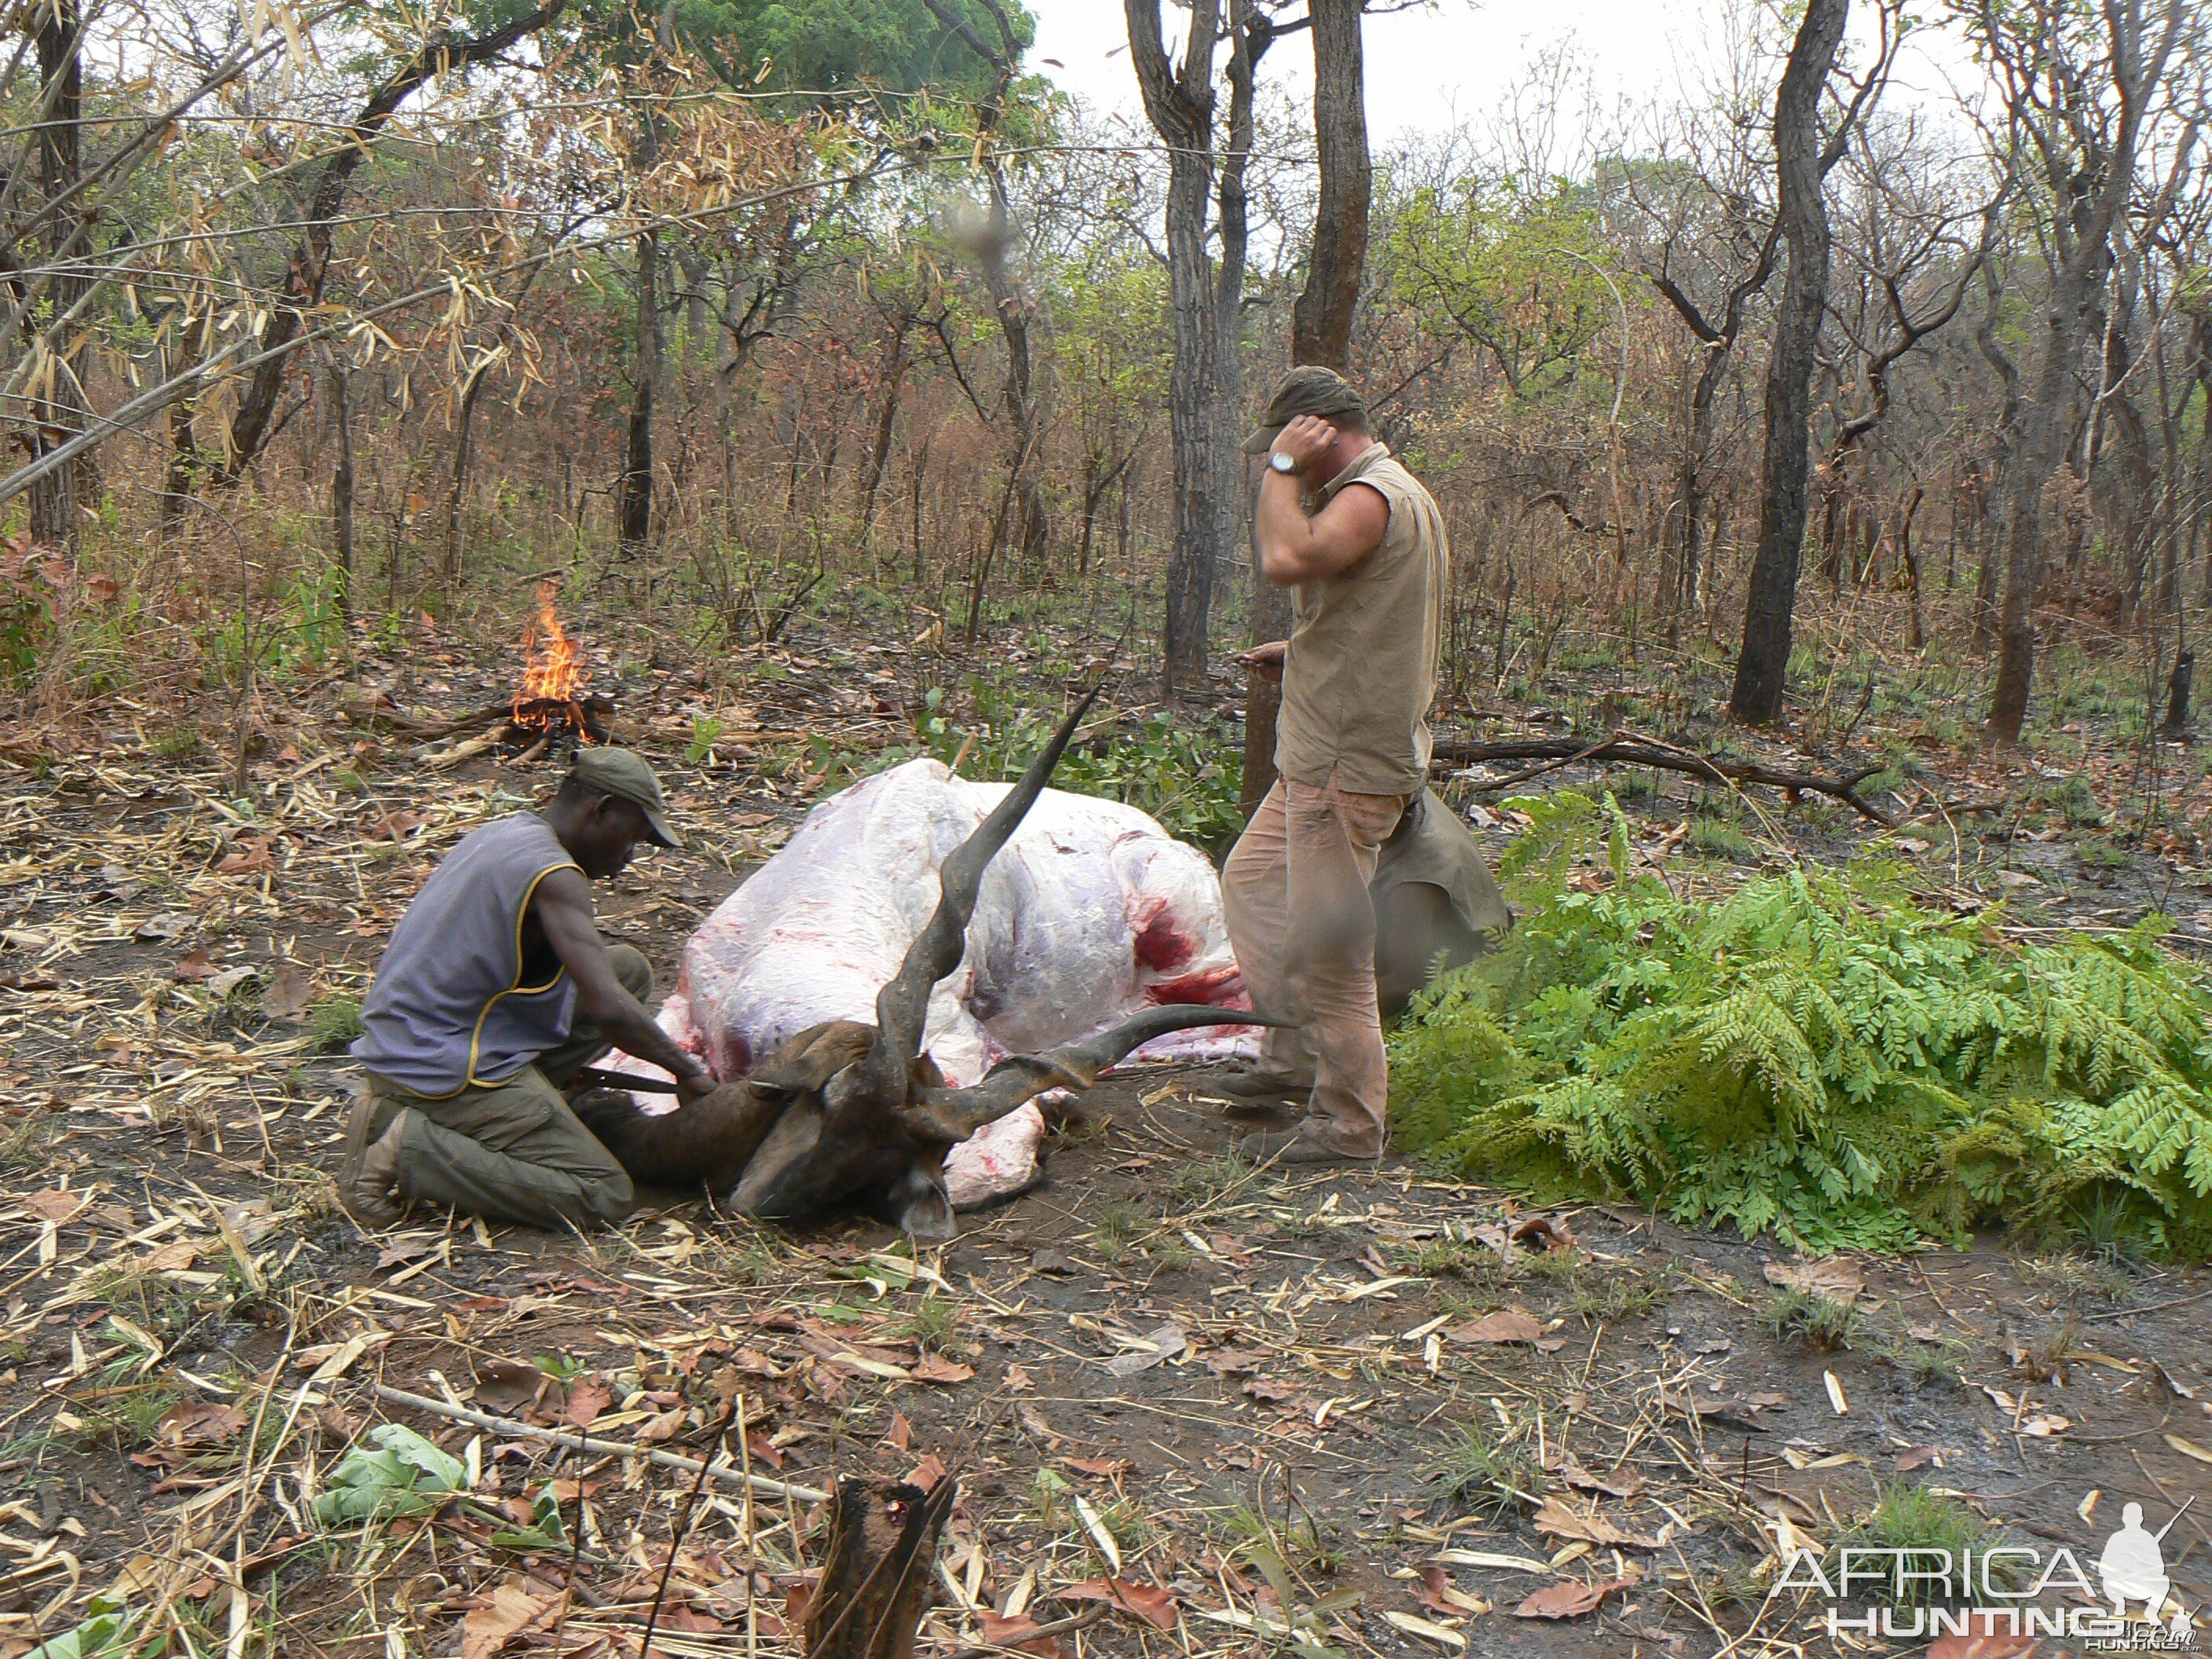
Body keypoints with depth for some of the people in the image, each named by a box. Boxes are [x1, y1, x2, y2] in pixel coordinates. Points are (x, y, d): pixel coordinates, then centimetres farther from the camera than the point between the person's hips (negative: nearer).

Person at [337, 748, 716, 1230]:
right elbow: (608, 1010, -26)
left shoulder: (496, 835, 11)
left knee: (629, 970, 10)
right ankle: (411, 1150, -10)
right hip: (451, 1072, -9)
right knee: (605, 1198, -8)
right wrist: (688, 1071, -10)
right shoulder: (553, 874, -17)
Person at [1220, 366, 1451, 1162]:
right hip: (1322, 758, 11)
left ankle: (1347, 1122, 7)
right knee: (1251, 880, 22)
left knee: (1326, 942, -4)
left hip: (1350, 766, -11)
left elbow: (1287, 558, -34)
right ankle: (1296, 1056, 33)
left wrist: (1282, 468, -19)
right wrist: (1298, 651, 15)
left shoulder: (1373, 496, -17)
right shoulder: (1384, 493, 17)